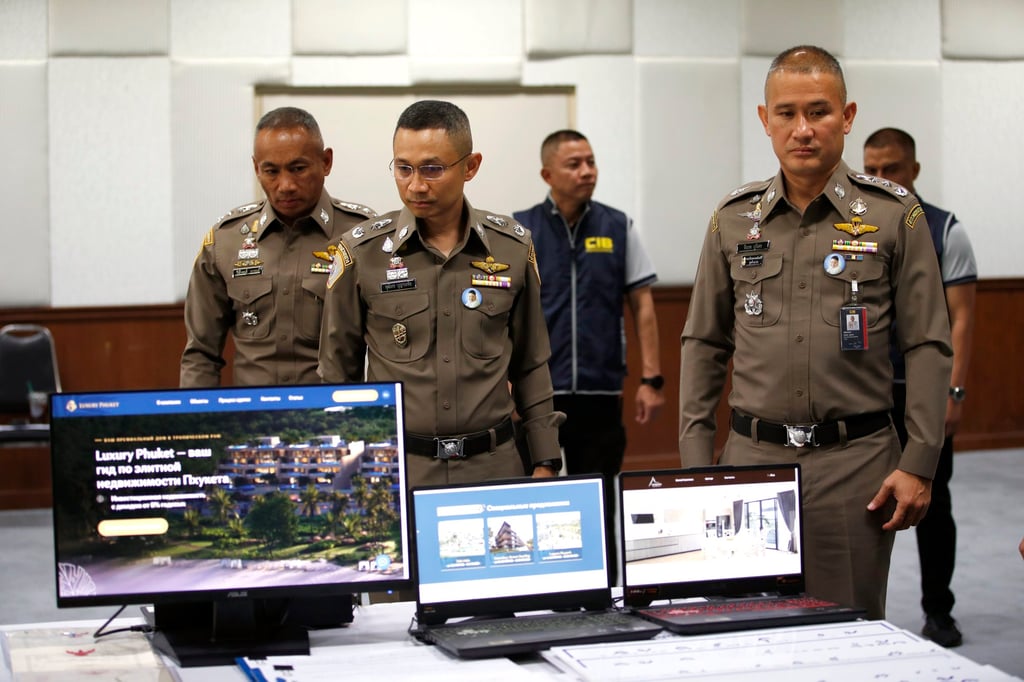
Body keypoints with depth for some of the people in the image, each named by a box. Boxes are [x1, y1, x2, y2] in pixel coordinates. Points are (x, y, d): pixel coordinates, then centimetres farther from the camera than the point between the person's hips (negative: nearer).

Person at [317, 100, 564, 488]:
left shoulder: (513, 247, 2)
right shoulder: (362, 251, -3)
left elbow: (531, 366, 9)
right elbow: (338, 372, 4)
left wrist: (545, 464, 7)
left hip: (493, 462, 1)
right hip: (393, 470, -1)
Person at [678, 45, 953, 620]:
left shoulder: (895, 214, 1)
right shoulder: (733, 220, 8)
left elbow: (929, 347, 0)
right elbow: (704, 346, 11)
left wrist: (919, 465, -6)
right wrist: (696, 463, 5)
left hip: (856, 462, -2)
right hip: (754, 458, 2)